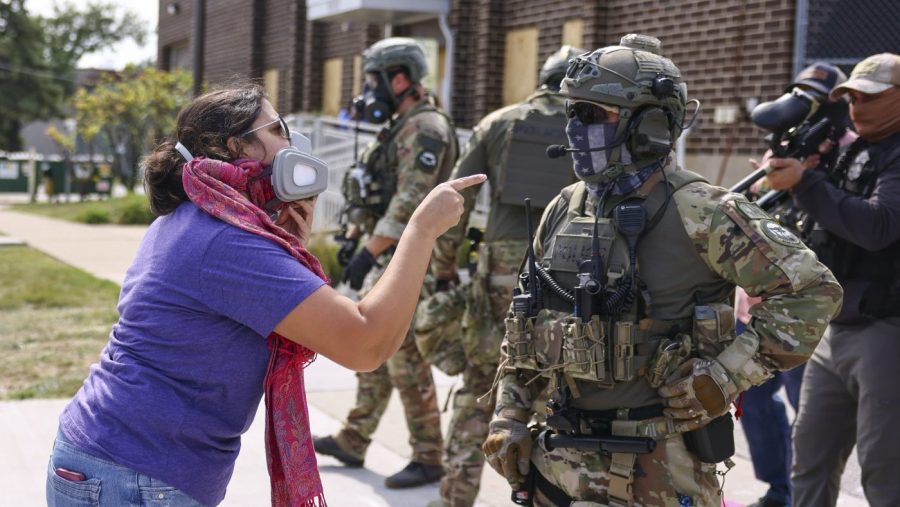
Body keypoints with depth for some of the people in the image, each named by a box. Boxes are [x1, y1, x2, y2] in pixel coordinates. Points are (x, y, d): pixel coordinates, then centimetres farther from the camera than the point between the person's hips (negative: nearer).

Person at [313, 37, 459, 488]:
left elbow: (410, 201, -23)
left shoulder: (425, 128, -14)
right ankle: (352, 442, 25)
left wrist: (369, 251, -25)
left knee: (406, 359, -6)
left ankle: (428, 459, 2)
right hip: (386, 259, 10)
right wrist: (354, 239, 18)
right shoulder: (400, 128, 17)